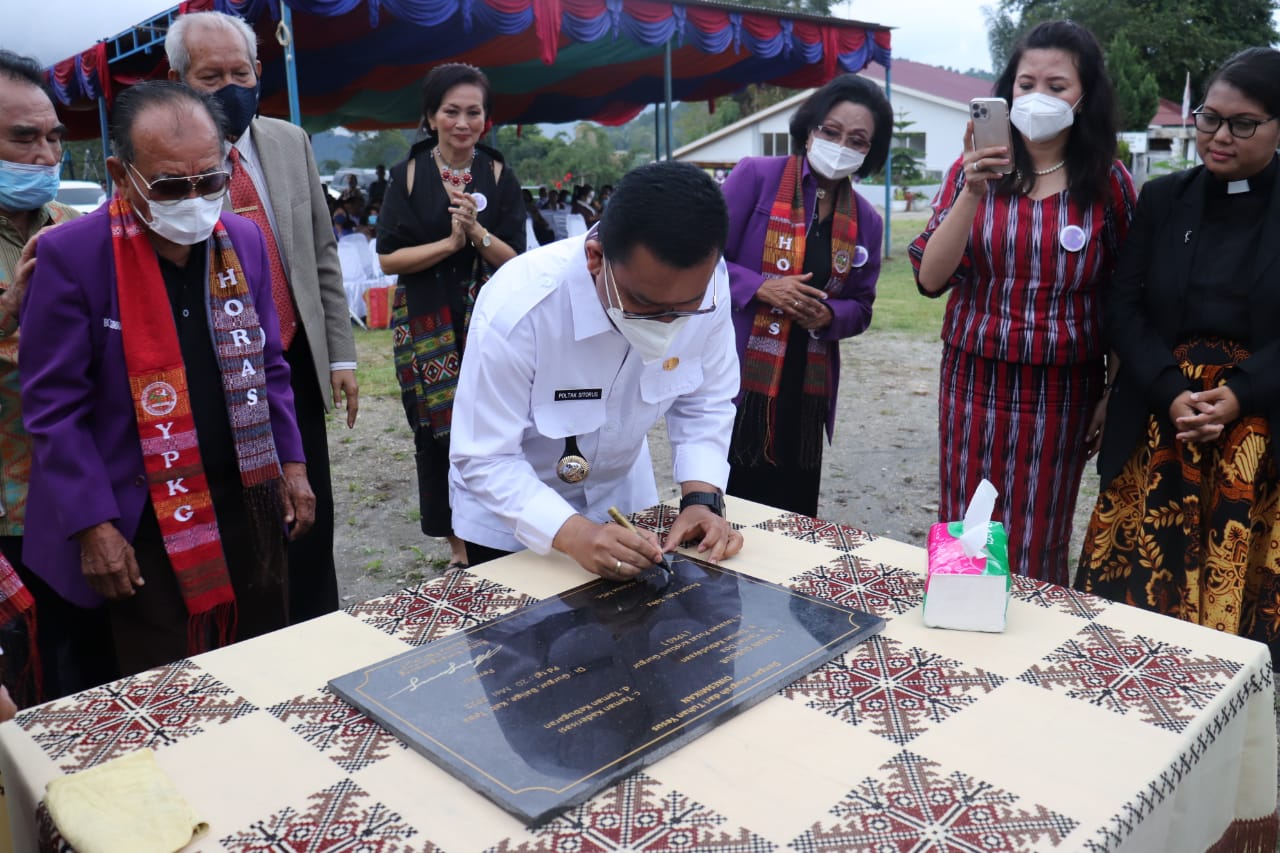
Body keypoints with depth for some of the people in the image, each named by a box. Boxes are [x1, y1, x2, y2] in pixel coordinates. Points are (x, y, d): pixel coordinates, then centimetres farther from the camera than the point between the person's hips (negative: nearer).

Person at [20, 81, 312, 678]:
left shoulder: (244, 240, 2)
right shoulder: (73, 254, -13)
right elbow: (54, 404, -11)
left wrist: (290, 462, 7)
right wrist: (93, 524, -13)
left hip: (247, 501, 5)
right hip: (142, 521, -4)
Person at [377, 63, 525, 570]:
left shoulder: (499, 176, 3)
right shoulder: (409, 175, 2)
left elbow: (513, 260, -2)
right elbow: (388, 258, -5)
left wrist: (477, 231, -19)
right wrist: (449, 242, -15)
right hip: (427, 325, 0)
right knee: (437, 433, 3)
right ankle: (457, 541, 17)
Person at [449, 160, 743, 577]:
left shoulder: (706, 287, -23)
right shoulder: (517, 307, -34)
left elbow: (705, 402, -10)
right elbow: (485, 459, -28)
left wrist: (701, 498, -24)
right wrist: (574, 534, -41)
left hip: (623, 494, 4)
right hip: (511, 510, -3)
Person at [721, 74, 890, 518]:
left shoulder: (866, 221, 10)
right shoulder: (755, 175, -3)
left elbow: (860, 306, 16)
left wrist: (828, 316, -7)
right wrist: (761, 287, -18)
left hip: (806, 393, 4)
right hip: (734, 379, -4)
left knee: (791, 519, 9)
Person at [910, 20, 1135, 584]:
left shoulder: (1107, 182, 1)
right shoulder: (973, 169, 2)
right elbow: (931, 278, -10)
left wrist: (1113, 394, 2)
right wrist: (972, 193, -21)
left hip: (1063, 390, 0)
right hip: (976, 380, 1)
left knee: (1037, 547, 8)